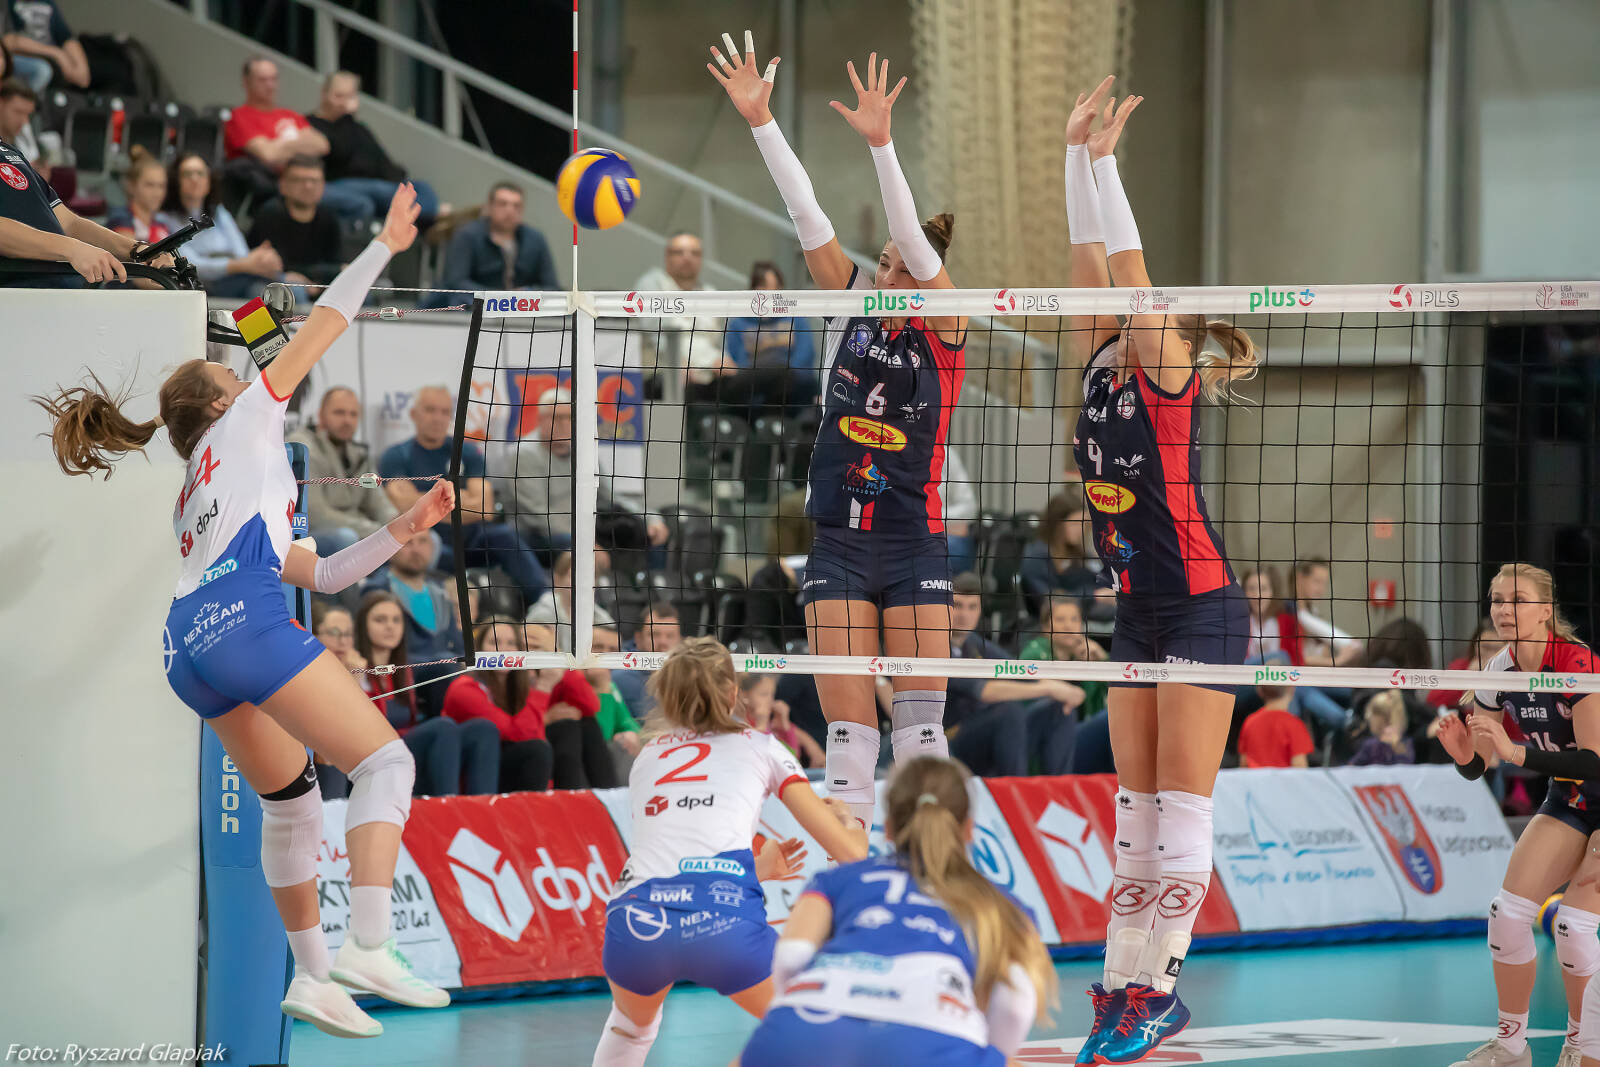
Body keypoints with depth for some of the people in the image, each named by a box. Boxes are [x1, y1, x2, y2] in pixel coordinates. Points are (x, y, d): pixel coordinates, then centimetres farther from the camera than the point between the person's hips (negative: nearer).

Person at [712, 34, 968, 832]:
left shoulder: (946, 329, -7)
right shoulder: (850, 304, 2)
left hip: (913, 547, -3)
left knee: (921, 730, -4)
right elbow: (805, 213, -5)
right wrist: (758, 120, -13)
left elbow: (916, 240, -21)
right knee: (848, 734, 0)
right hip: (837, 541, 3)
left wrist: (880, 143, -34)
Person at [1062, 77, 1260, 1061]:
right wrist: (1078, 154, -2)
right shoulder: (1105, 368, 7)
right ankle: (1125, 985, 10)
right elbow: (1092, 260, 5)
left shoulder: (1167, 371, -11)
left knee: (1182, 811, -5)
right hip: (1139, 611, 8)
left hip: (1200, 608, -8)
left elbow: (1128, 267, -19)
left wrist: (1104, 159, -19)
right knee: (1138, 812, 8)